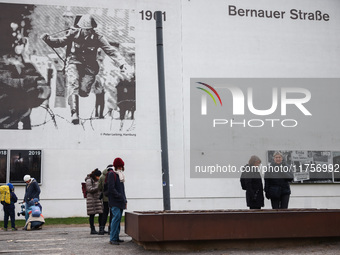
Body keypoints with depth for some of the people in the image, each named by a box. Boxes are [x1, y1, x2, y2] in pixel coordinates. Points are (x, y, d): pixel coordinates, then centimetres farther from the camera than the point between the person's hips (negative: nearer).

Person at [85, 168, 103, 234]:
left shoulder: (97, 180, 17)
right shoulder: (89, 180, -6)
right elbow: (90, 189, -14)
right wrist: (98, 187, -19)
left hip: (98, 198, 7)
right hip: (91, 198, -7)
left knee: (101, 213, 1)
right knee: (92, 214, -3)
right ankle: (92, 230, 2)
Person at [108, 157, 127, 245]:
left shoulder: (120, 175, 21)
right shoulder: (111, 174, -6)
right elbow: (111, 188, -15)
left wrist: (125, 200, 18)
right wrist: (120, 196, -17)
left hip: (120, 202, 8)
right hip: (114, 202, -8)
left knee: (118, 218, 7)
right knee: (117, 217, -17)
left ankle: (116, 237, 11)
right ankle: (112, 239, -16)